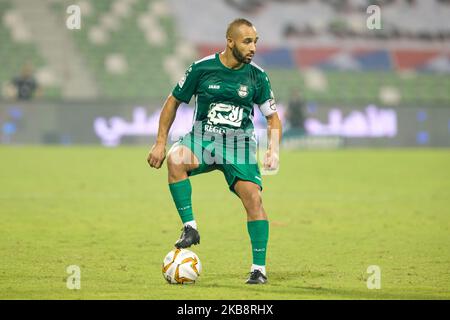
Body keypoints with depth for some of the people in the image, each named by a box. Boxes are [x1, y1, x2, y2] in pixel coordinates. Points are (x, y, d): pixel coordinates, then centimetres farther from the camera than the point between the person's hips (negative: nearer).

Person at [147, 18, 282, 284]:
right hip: (203, 137, 0)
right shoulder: (202, 69, -5)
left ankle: (259, 268, -9)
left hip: (240, 142, 0)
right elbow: (174, 102, 7)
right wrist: (161, 142, 2)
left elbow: (273, 117, 8)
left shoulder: (257, 77, -1)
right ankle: (190, 227, -25)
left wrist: (274, 149, -9)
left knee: (253, 197, -18)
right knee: (175, 158, -33)